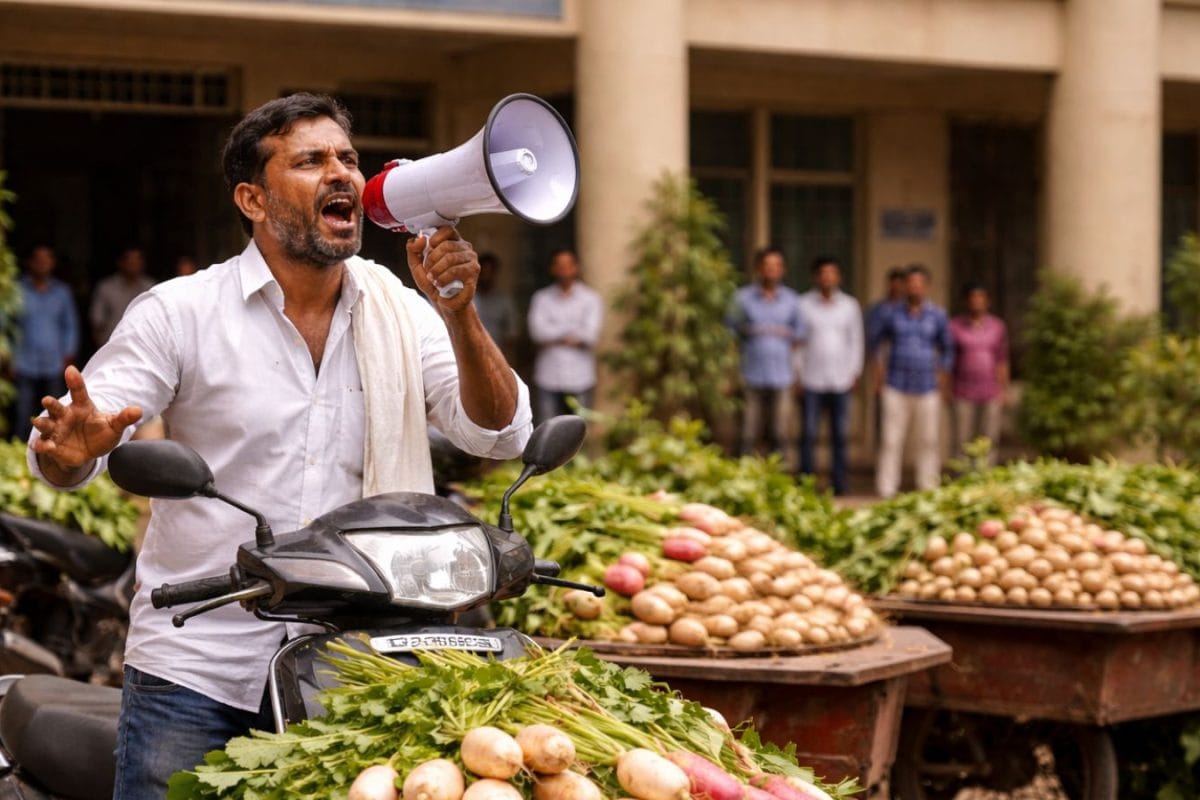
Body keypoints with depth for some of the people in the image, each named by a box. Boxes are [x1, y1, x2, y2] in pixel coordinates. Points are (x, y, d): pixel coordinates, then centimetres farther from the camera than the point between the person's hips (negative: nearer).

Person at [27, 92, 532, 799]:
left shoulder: (400, 315, 6)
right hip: (195, 670, -3)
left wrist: (458, 315, -15)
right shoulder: (182, 312, -4)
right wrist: (75, 446, -33)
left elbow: (498, 434, -1)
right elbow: (61, 449, -9)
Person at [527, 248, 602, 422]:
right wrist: (573, 334, -5)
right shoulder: (541, 298, 10)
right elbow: (537, 331, -6)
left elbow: (590, 335, -7)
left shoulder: (590, 298, 6)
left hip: (580, 380, -1)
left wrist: (555, 338, -4)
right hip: (548, 378, 1)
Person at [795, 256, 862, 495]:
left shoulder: (850, 306, 12)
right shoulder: (803, 304, 5)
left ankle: (839, 483, 4)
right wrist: (798, 374, -1)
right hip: (812, 381, -2)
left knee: (840, 435, 0)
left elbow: (856, 341, 15)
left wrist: (855, 372, 6)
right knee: (809, 433, -7)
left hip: (841, 382, 2)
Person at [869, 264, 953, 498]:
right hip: (896, 388, -1)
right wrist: (878, 367, 6)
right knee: (891, 441, -4)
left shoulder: (937, 315, 3)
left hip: (926, 389, 1)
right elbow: (874, 342, 17)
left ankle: (927, 490, 11)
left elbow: (947, 348, 16)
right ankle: (886, 492, -2)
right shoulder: (892, 313, 3)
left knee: (928, 441, 3)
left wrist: (942, 374, 6)